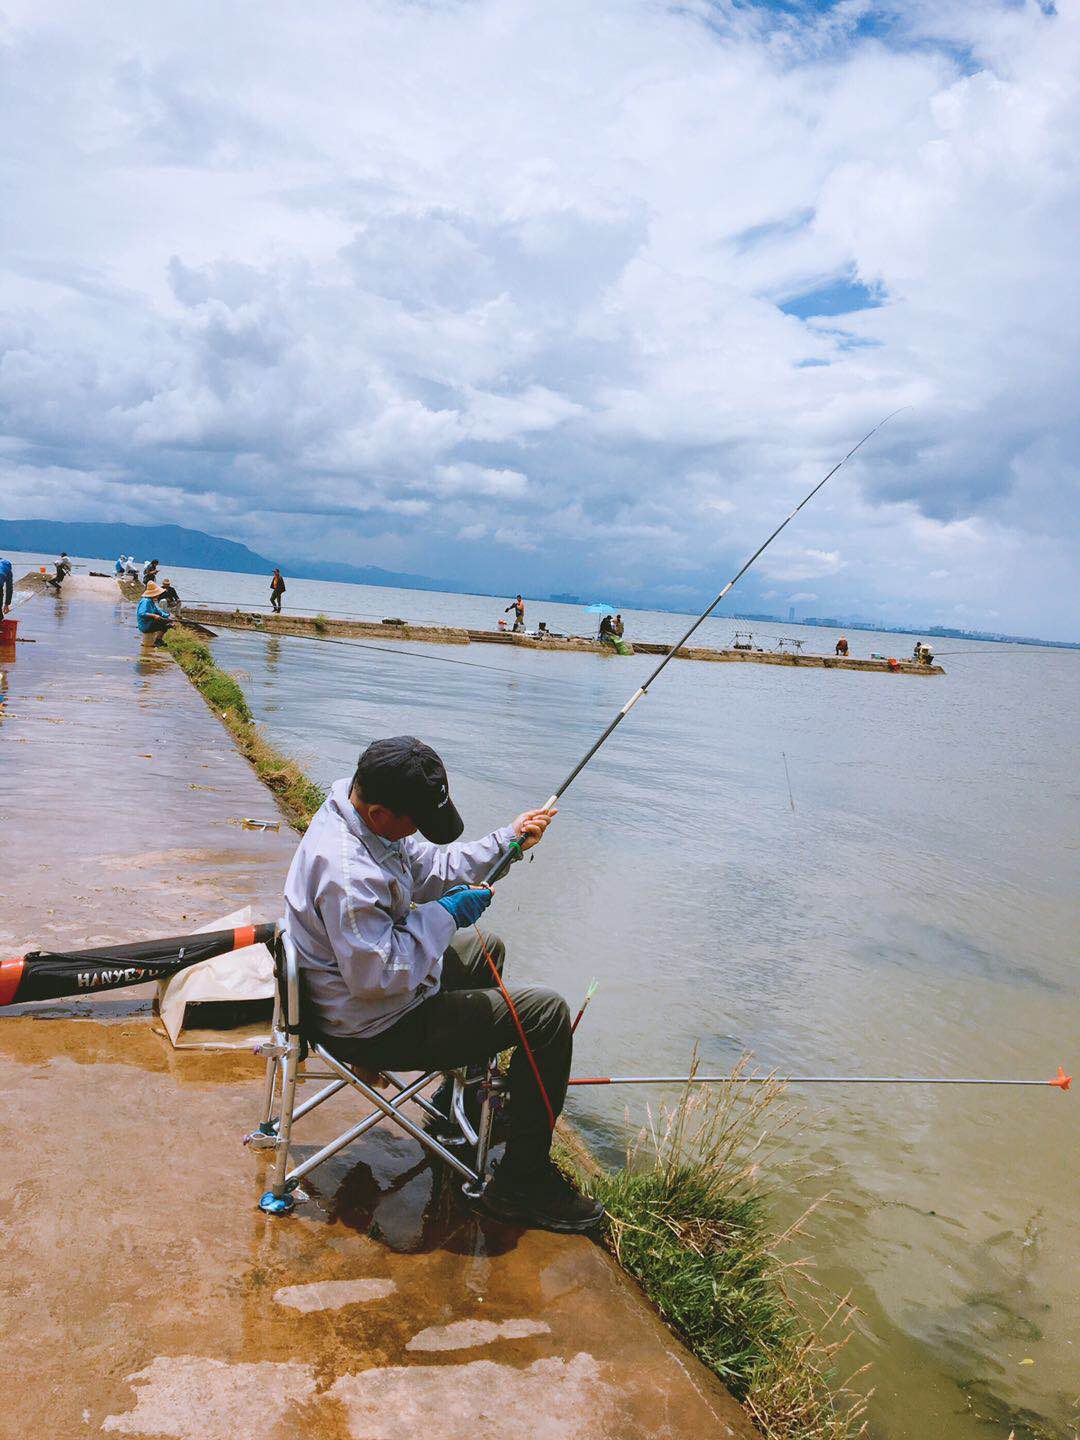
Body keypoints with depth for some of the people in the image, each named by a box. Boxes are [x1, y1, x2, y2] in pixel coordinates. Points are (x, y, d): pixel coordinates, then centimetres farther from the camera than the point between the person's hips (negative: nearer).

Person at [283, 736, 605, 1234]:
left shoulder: (360, 810, -3)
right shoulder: (348, 872, -35)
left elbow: (432, 868, 10)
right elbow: (377, 976, -32)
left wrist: (509, 840, 1)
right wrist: (445, 914, -22)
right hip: (372, 1028, -10)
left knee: (485, 948, 32)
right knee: (546, 1013, -9)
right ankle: (521, 1183, 3)